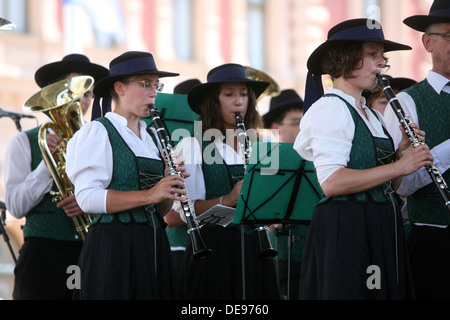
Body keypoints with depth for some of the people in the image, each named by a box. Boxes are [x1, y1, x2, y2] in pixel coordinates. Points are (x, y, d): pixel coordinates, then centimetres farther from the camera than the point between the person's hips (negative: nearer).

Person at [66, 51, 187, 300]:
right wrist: (148, 195, -21)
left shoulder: (151, 137, 18)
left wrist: (170, 184, -2)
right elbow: (87, 199, -16)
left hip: (153, 247, 7)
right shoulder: (97, 132, -3)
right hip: (113, 249, -7)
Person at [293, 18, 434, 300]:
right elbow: (331, 183, -21)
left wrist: (402, 154, 1)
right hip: (344, 231, -9)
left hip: (382, 230, 9)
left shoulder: (373, 116, 17)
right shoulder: (331, 108, -10)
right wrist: (398, 166, -18)